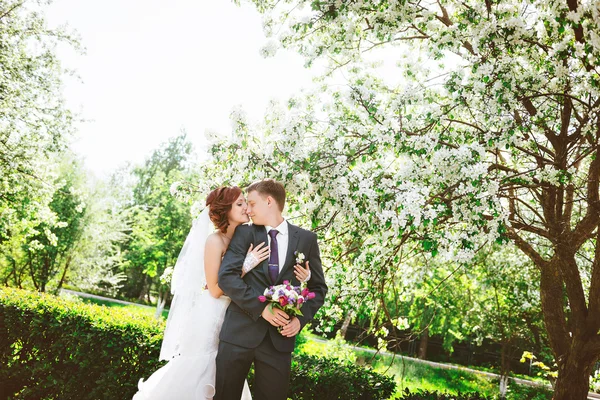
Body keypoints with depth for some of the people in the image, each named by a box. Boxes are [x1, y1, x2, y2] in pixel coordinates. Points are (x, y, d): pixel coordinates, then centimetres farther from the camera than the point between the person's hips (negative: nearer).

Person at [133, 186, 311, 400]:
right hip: (209, 316, -7)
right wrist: (246, 265, -23)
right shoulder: (215, 241, -18)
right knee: (196, 371, 6)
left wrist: (294, 275, -16)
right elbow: (215, 290, -18)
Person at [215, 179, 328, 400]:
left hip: (280, 336, 0)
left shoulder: (306, 239, 5)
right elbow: (226, 276, -9)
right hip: (239, 332, 0)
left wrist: (301, 318, -5)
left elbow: (318, 287, 9)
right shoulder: (244, 233, 2)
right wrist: (261, 307, -17)